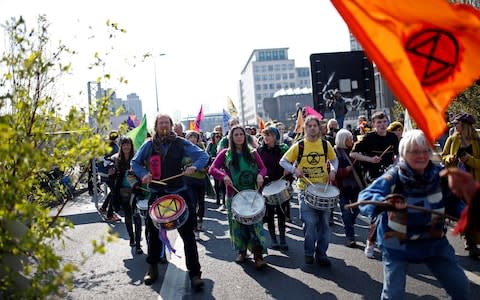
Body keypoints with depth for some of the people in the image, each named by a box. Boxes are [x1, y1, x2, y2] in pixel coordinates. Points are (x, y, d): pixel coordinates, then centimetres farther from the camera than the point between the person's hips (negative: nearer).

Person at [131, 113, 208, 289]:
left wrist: (194, 166, -26)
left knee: (187, 233, -3)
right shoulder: (149, 145, 3)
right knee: (154, 232, 13)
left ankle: (194, 273, 5)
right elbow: (135, 162, 9)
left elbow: (203, 155, -6)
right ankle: (153, 268, 33)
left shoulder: (180, 143, -3)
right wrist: (143, 174, -10)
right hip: (157, 195, 2)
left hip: (179, 194, -2)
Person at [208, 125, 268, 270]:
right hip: (234, 196, 0)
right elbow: (212, 169, -2)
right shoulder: (225, 154, 4)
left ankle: (258, 255, -8)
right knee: (237, 224, 7)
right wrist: (224, 176, -21)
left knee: (255, 222, -8)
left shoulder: (252, 153, 9)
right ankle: (242, 251, 25)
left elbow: (263, 168, 10)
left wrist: (260, 175, -13)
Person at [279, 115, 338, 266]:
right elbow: (283, 161, 2)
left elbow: (334, 160, 18)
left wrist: (333, 170, -1)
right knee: (310, 222, -10)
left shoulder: (326, 145, 2)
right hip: (305, 190, -3)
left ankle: (321, 254, 20)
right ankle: (309, 253, 11)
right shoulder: (298, 146, -4)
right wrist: (294, 170, -15)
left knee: (324, 223, 6)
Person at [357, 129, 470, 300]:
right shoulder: (392, 178, -21)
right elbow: (365, 197, -33)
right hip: (397, 245, -4)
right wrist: (383, 202, -54)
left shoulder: (440, 175, -8)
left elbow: (453, 203, 3)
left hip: (434, 241, 4)